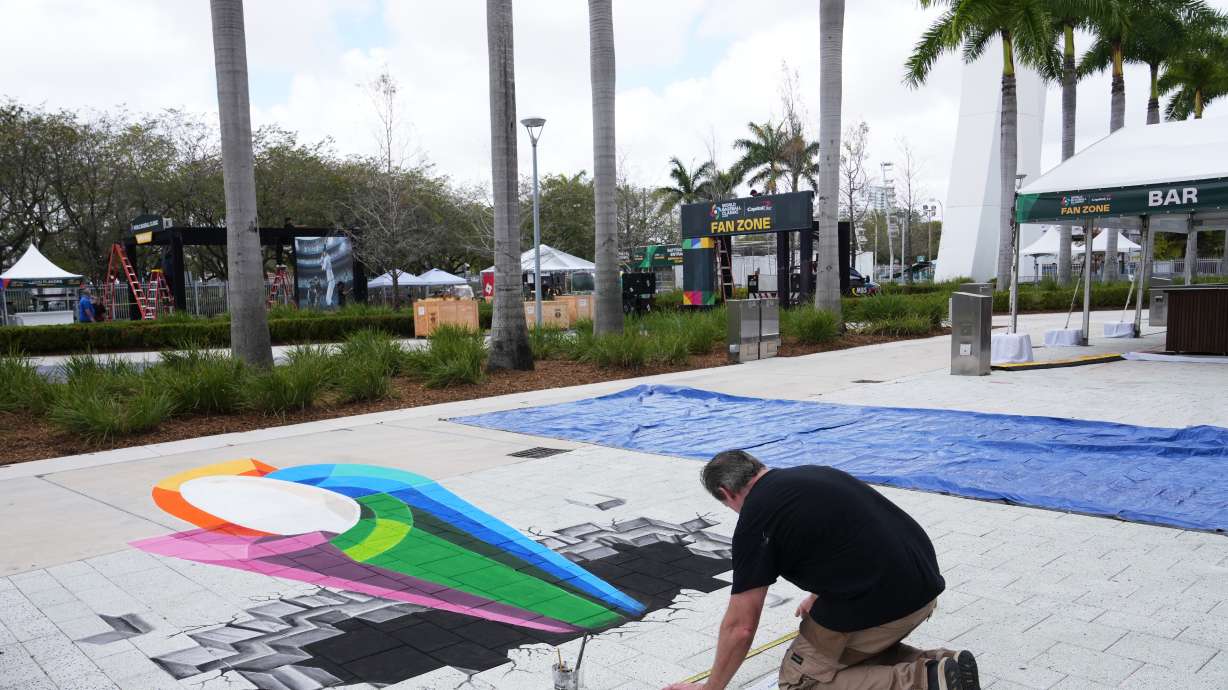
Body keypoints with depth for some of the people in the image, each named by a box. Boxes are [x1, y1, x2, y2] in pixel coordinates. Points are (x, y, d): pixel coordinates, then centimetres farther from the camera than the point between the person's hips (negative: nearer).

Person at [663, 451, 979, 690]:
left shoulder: (756, 519, -6)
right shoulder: (809, 476, 18)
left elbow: (740, 626, -5)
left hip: (876, 603, -9)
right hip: (923, 586, 9)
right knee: (849, 653, 30)